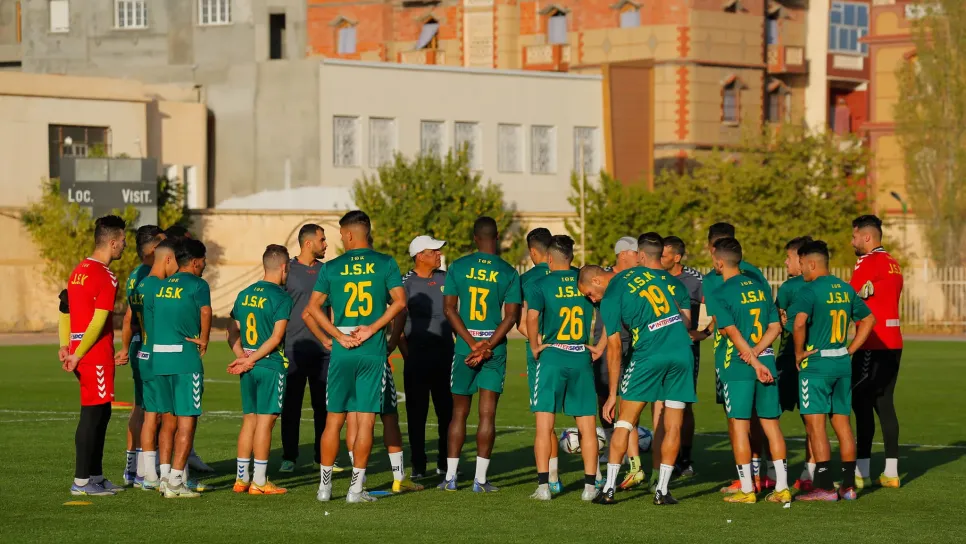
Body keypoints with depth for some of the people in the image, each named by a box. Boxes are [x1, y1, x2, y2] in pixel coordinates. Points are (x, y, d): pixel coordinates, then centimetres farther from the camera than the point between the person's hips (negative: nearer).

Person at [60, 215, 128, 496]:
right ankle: (81, 481, -2)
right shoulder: (106, 278, -15)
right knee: (93, 415, -5)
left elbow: (65, 309, 16)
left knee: (101, 413, 15)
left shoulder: (79, 271, 14)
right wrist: (77, 354, -14)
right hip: (97, 356, -9)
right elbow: (98, 322, -19)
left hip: (83, 356, 9)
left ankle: (95, 476, 19)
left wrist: (66, 345, 12)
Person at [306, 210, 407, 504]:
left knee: (334, 420, 9)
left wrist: (338, 335, -3)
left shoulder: (331, 267, 3)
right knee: (366, 422, 2)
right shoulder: (386, 264, 1)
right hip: (374, 351, -1)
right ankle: (356, 488, 1)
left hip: (342, 351, 1)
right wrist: (371, 329, -6)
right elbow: (399, 301, -6)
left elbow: (313, 307, -1)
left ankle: (325, 485, 14)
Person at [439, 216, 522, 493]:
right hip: (495, 346, -1)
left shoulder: (458, 267, 0)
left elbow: (449, 308, -4)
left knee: (459, 412, 10)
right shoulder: (508, 273, -2)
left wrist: (473, 344, -7)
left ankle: (450, 477, 10)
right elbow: (511, 316, -8)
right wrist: (487, 347, -11)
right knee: (487, 414, 1)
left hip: (464, 345, 1)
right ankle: (480, 479, -2)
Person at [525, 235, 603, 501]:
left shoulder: (540, 284, -4)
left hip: (552, 357, -2)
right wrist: (600, 347, 16)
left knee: (544, 425, 0)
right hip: (582, 359, 2)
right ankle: (590, 486, 5)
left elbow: (532, 317, -15)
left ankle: (543, 485, -4)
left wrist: (535, 347, -2)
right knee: (587, 426, 7)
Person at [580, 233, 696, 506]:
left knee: (624, 421, 6)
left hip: (648, 355, -4)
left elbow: (614, 347, -2)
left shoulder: (611, 297, -1)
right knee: (673, 426, 9)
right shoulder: (665, 277, 16)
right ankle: (662, 490, 8)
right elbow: (687, 317, 20)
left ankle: (609, 488, 4)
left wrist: (613, 394, 2)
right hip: (682, 352, 4)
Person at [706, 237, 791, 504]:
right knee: (771, 423, 8)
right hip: (767, 362, 6)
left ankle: (747, 489, 0)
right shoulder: (760, 287, 12)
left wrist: (755, 363, -12)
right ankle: (782, 487, 7)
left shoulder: (720, 294, -7)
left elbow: (734, 334, -13)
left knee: (739, 425, 0)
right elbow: (775, 327, 7)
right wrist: (757, 351, -4)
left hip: (738, 365, -6)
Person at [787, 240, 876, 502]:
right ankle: (848, 485, 13)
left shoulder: (809, 290, -12)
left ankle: (824, 487, -6)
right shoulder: (845, 289, 10)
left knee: (815, 425, -3)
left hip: (817, 364, -7)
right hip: (843, 364, 7)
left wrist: (799, 353, -13)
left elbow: (799, 322, -27)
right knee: (842, 423, 11)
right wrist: (850, 349, 16)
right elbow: (869, 319, 18)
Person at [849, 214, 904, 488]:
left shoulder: (869, 263, -11)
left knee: (862, 404, -5)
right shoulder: (893, 263, 16)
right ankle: (891, 471, 11)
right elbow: (884, 301, 13)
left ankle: (862, 471, -6)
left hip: (874, 345, -8)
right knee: (884, 404, 11)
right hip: (893, 343, 8)